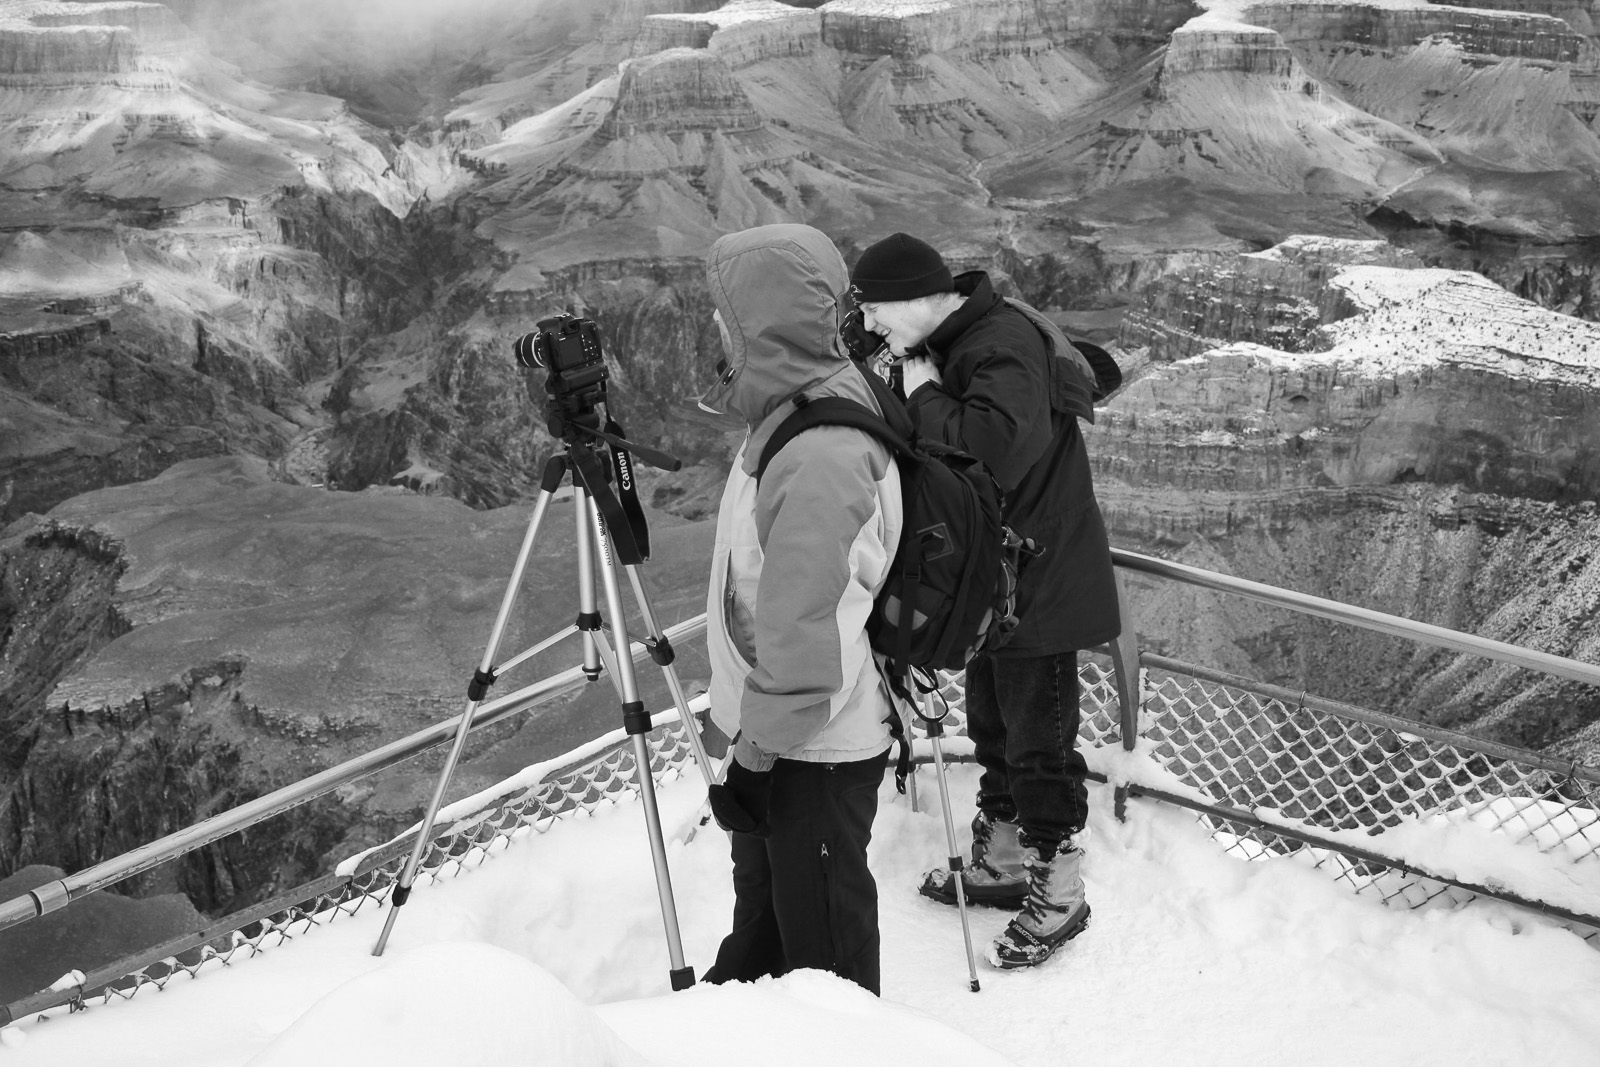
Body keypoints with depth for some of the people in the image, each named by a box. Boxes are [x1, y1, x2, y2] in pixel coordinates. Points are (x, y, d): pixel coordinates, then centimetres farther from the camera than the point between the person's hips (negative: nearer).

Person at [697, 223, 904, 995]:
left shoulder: (819, 455, -30)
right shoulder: (792, 414, 3)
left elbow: (802, 629, -29)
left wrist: (755, 754, -19)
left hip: (815, 750, -10)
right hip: (776, 729, 10)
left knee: (822, 940, 9)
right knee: (764, 906, 29)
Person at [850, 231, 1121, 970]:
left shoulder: (1003, 349, -23)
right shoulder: (942, 347, 7)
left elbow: (993, 453, -39)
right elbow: (930, 452, 19)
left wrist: (924, 395, -25)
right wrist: (918, 397, -1)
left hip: (1038, 586, -10)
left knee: (1040, 747, 1)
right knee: (994, 734, 21)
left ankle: (1059, 898, 16)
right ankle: (999, 865, 37)